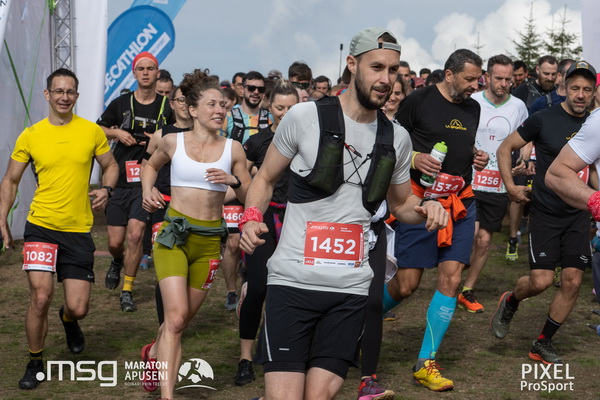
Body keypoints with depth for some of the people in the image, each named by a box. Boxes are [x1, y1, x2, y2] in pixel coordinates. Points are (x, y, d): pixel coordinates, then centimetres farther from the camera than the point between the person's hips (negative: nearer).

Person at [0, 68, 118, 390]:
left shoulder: (92, 132, 1)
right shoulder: (30, 136, 0)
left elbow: (110, 166, 16)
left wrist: (106, 189, -5)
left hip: (78, 231, 1)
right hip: (41, 227, -1)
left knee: (78, 308, 0)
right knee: (40, 297, -11)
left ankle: (68, 320, 39)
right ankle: (35, 362, 12)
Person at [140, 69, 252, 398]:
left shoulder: (232, 148, 2)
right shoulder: (173, 142, 1)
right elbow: (151, 165, 22)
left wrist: (234, 181, -15)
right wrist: (148, 191, 3)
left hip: (210, 240, 2)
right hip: (173, 235, -2)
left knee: (183, 318, 15)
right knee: (176, 317, -17)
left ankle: (155, 352, 48)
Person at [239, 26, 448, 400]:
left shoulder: (397, 138, 9)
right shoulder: (305, 116, -4)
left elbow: (401, 204, 21)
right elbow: (265, 178, 7)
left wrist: (424, 209, -2)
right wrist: (251, 218, -12)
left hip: (351, 289, 3)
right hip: (293, 281, -3)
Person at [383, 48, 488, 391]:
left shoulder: (473, 109, 11)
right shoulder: (419, 101, -6)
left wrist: (477, 157, 6)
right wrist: (414, 158, -19)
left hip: (460, 203, 5)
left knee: (451, 279, -6)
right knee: (406, 285, -4)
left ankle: (426, 363, 2)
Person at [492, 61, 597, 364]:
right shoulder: (543, 119, -8)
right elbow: (505, 148, 0)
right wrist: (510, 186, -8)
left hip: (578, 215, 4)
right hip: (545, 213, -4)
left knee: (572, 281, -2)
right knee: (541, 280, -12)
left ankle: (542, 345, 13)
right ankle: (510, 303, 23)